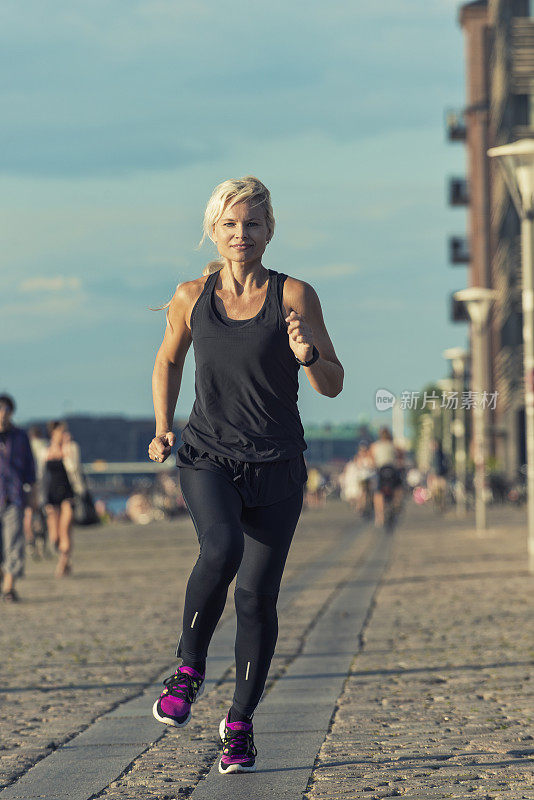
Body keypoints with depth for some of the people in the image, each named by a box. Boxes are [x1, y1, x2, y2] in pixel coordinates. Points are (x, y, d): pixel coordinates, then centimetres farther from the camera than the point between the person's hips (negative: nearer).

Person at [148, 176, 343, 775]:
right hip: (207, 457, 0)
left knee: (257, 596, -2)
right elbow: (168, 361, 22)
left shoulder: (294, 296, -2)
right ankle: (189, 667, -8)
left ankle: (240, 723, 17)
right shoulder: (192, 297, 3)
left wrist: (308, 355, -21)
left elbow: (333, 386, 0)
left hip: (276, 467, 0)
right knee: (221, 548, -30)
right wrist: (163, 428, 9)